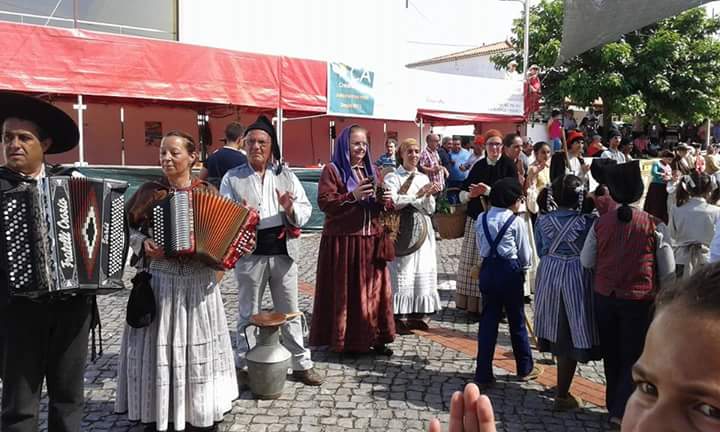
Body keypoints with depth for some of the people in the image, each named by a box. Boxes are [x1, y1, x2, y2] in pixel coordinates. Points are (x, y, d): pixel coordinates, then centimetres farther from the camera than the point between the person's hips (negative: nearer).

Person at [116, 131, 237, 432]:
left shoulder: (207, 191, 2)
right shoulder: (150, 191, 1)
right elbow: (124, 228, 5)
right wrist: (142, 244, -12)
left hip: (199, 282, 1)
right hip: (160, 280, 0)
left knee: (199, 345, 10)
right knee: (159, 345, 5)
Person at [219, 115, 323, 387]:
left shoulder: (286, 176, 7)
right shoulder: (233, 178, 2)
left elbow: (306, 210, 4)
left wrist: (291, 209, -17)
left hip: (283, 251, 2)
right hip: (250, 252, -2)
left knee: (290, 311, 11)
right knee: (248, 313, 9)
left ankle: (301, 364, 22)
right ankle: (243, 366, 23)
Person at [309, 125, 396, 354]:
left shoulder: (369, 170, 17)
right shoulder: (333, 170, -4)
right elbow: (324, 202, -13)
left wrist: (383, 201, 0)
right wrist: (352, 196, -23)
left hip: (370, 239, 6)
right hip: (343, 240, -6)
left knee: (373, 288, 7)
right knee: (345, 290, -1)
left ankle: (374, 338, 16)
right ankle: (344, 340, 10)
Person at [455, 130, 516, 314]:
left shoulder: (508, 166, 0)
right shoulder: (478, 166, 13)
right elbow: (462, 194, 14)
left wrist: (489, 191, -16)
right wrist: (470, 194, -8)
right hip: (476, 219, 5)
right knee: (473, 263, 6)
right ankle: (473, 303, 15)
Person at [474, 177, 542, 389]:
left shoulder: (481, 218, 4)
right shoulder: (516, 222, -9)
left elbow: (480, 248, 9)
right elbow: (525, 254, -1)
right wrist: (523, 269, 17)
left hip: (487, 269, 4)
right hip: (509, 270, -4)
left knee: (488, 320, 7)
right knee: (517, 320, 12)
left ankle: (483, 374, 7)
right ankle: (525, 368, 29)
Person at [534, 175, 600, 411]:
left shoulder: (543, 220, -3)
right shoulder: (588, 222, -13)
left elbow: (541, 251, 7)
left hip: (548, 277, 4)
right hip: (577, 279, -4)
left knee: (559, 334, 19)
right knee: (572, 336, 5)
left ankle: (562, 385, 37)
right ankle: (562, 395, 11)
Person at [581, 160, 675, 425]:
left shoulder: (601, 223, -7)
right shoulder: (655, 226, -13)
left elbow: (586, 261, 1)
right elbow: (668, 272, -6)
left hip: (604, 297, 3)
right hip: (639, 300, -3)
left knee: (611, 354, 18)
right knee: (634, 356, 9)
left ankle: (614, 405, 32)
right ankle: (621, 411, 4)